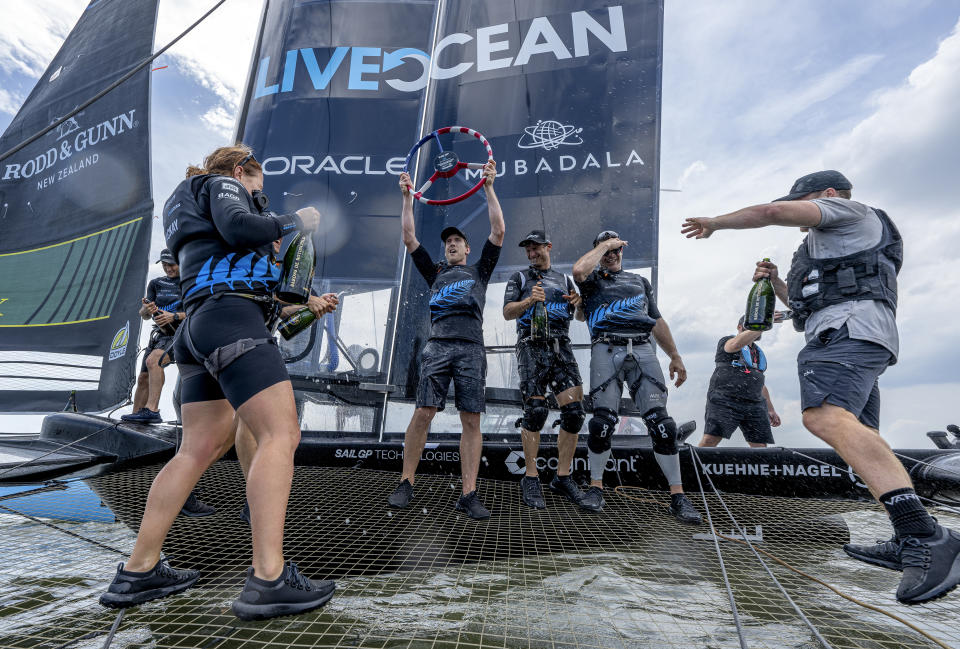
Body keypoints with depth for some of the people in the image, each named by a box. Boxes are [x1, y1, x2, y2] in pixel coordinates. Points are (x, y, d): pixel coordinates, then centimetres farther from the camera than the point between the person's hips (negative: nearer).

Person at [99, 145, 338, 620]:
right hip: (233, 317, -10)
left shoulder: (190, 210, 36)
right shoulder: (221, 183, 10)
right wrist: (293, 221, 2)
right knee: (280, 435, -16)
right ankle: (268, 579, -22)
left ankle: (138, 572, 13)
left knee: (200, 449, 9)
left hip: (198, 326, 10)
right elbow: (238, 227, -13)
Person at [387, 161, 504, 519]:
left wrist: (489, 187, 10)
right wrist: (408, 197, 18)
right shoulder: (436, 273, 26)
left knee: (471, 421, -5)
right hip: (438, 346, 1)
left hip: (471, 348, -1)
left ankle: (469, 494, -3)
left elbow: (498, 231, 13)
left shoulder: (479, 270, 23)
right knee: (423, 413, -7)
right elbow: (409, 238, 21)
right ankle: (406, 483, 4)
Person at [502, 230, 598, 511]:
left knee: (574, 411, -6)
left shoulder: (564, 279, 24)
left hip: (562, 348, 3)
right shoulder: (519, 278, 15)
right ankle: (531, 478, 1)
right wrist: (529, 301, -16)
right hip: (533, 348, -3)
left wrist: (579, 303, 0)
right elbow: (507, 312, 2)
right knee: (535, 410, -12)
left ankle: (563, 478, 5)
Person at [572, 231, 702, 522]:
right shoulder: (593, 279, 16)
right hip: (606, 349, -3)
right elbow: (578, 271, -11)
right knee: (603, 422, -8)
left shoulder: (639, 281, 29)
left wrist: (675, 356, 21)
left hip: (642, 349, 3)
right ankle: (596, 487, 9)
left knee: (661, 423, -6)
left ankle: (677, 495, 0)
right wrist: (603, 245, 4)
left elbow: (657, 321, 27)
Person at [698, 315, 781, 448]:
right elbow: (737, 344, -20)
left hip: (755, 405, 6)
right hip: (724, 400, -6)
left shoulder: (759, 353, 27)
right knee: (710, 440, -19)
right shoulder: (727, 341, 7)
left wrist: (771, 409, 25)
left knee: (760, 446, -5)